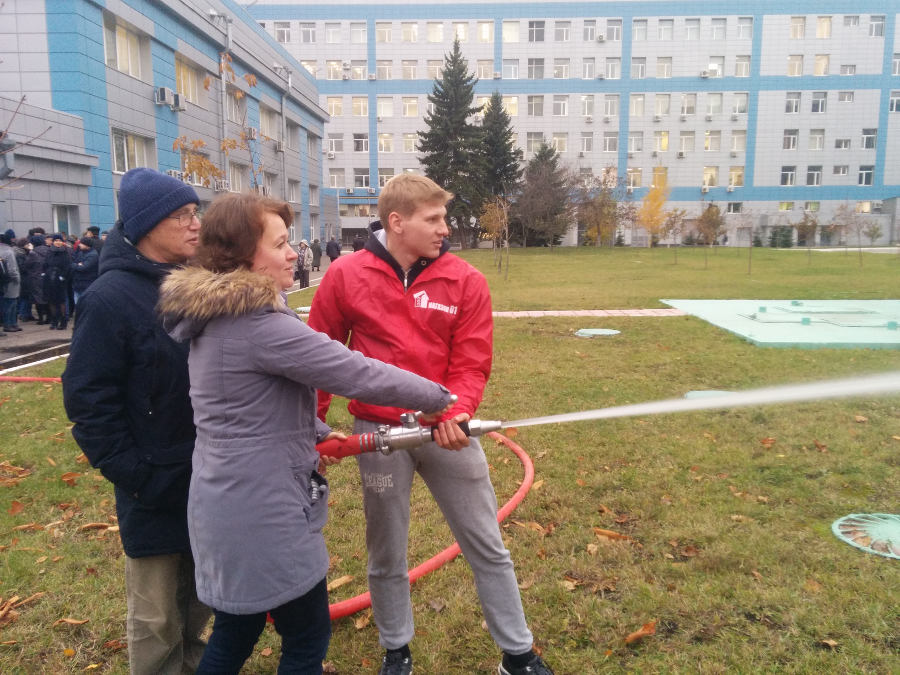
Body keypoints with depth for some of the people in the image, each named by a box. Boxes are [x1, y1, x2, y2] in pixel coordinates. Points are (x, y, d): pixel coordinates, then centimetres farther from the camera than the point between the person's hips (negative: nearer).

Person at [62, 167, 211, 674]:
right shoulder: (110, 298, -16)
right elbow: (89, 402, -15)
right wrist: (134, 476, -16)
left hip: (210, 473, 6)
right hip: (156, 484, -6)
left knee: (200, 593, 22)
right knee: (157, 616, 11)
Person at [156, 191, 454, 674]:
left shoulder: (216, 317, 6)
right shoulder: (259, 325, -25)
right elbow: (360, 375, -24)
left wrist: (319, 433, 13)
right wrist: (439, 396, -11)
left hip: (228, 504, 10)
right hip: (264, 514, -9)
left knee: (235, 631, 25)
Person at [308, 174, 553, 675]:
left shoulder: (466, 281, -6)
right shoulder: (345, 276, -5)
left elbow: (472, 364, -6)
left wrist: (456, 413, -23)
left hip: (446, 430, 1)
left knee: (488, 547, 12)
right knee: (387, 554, 16)